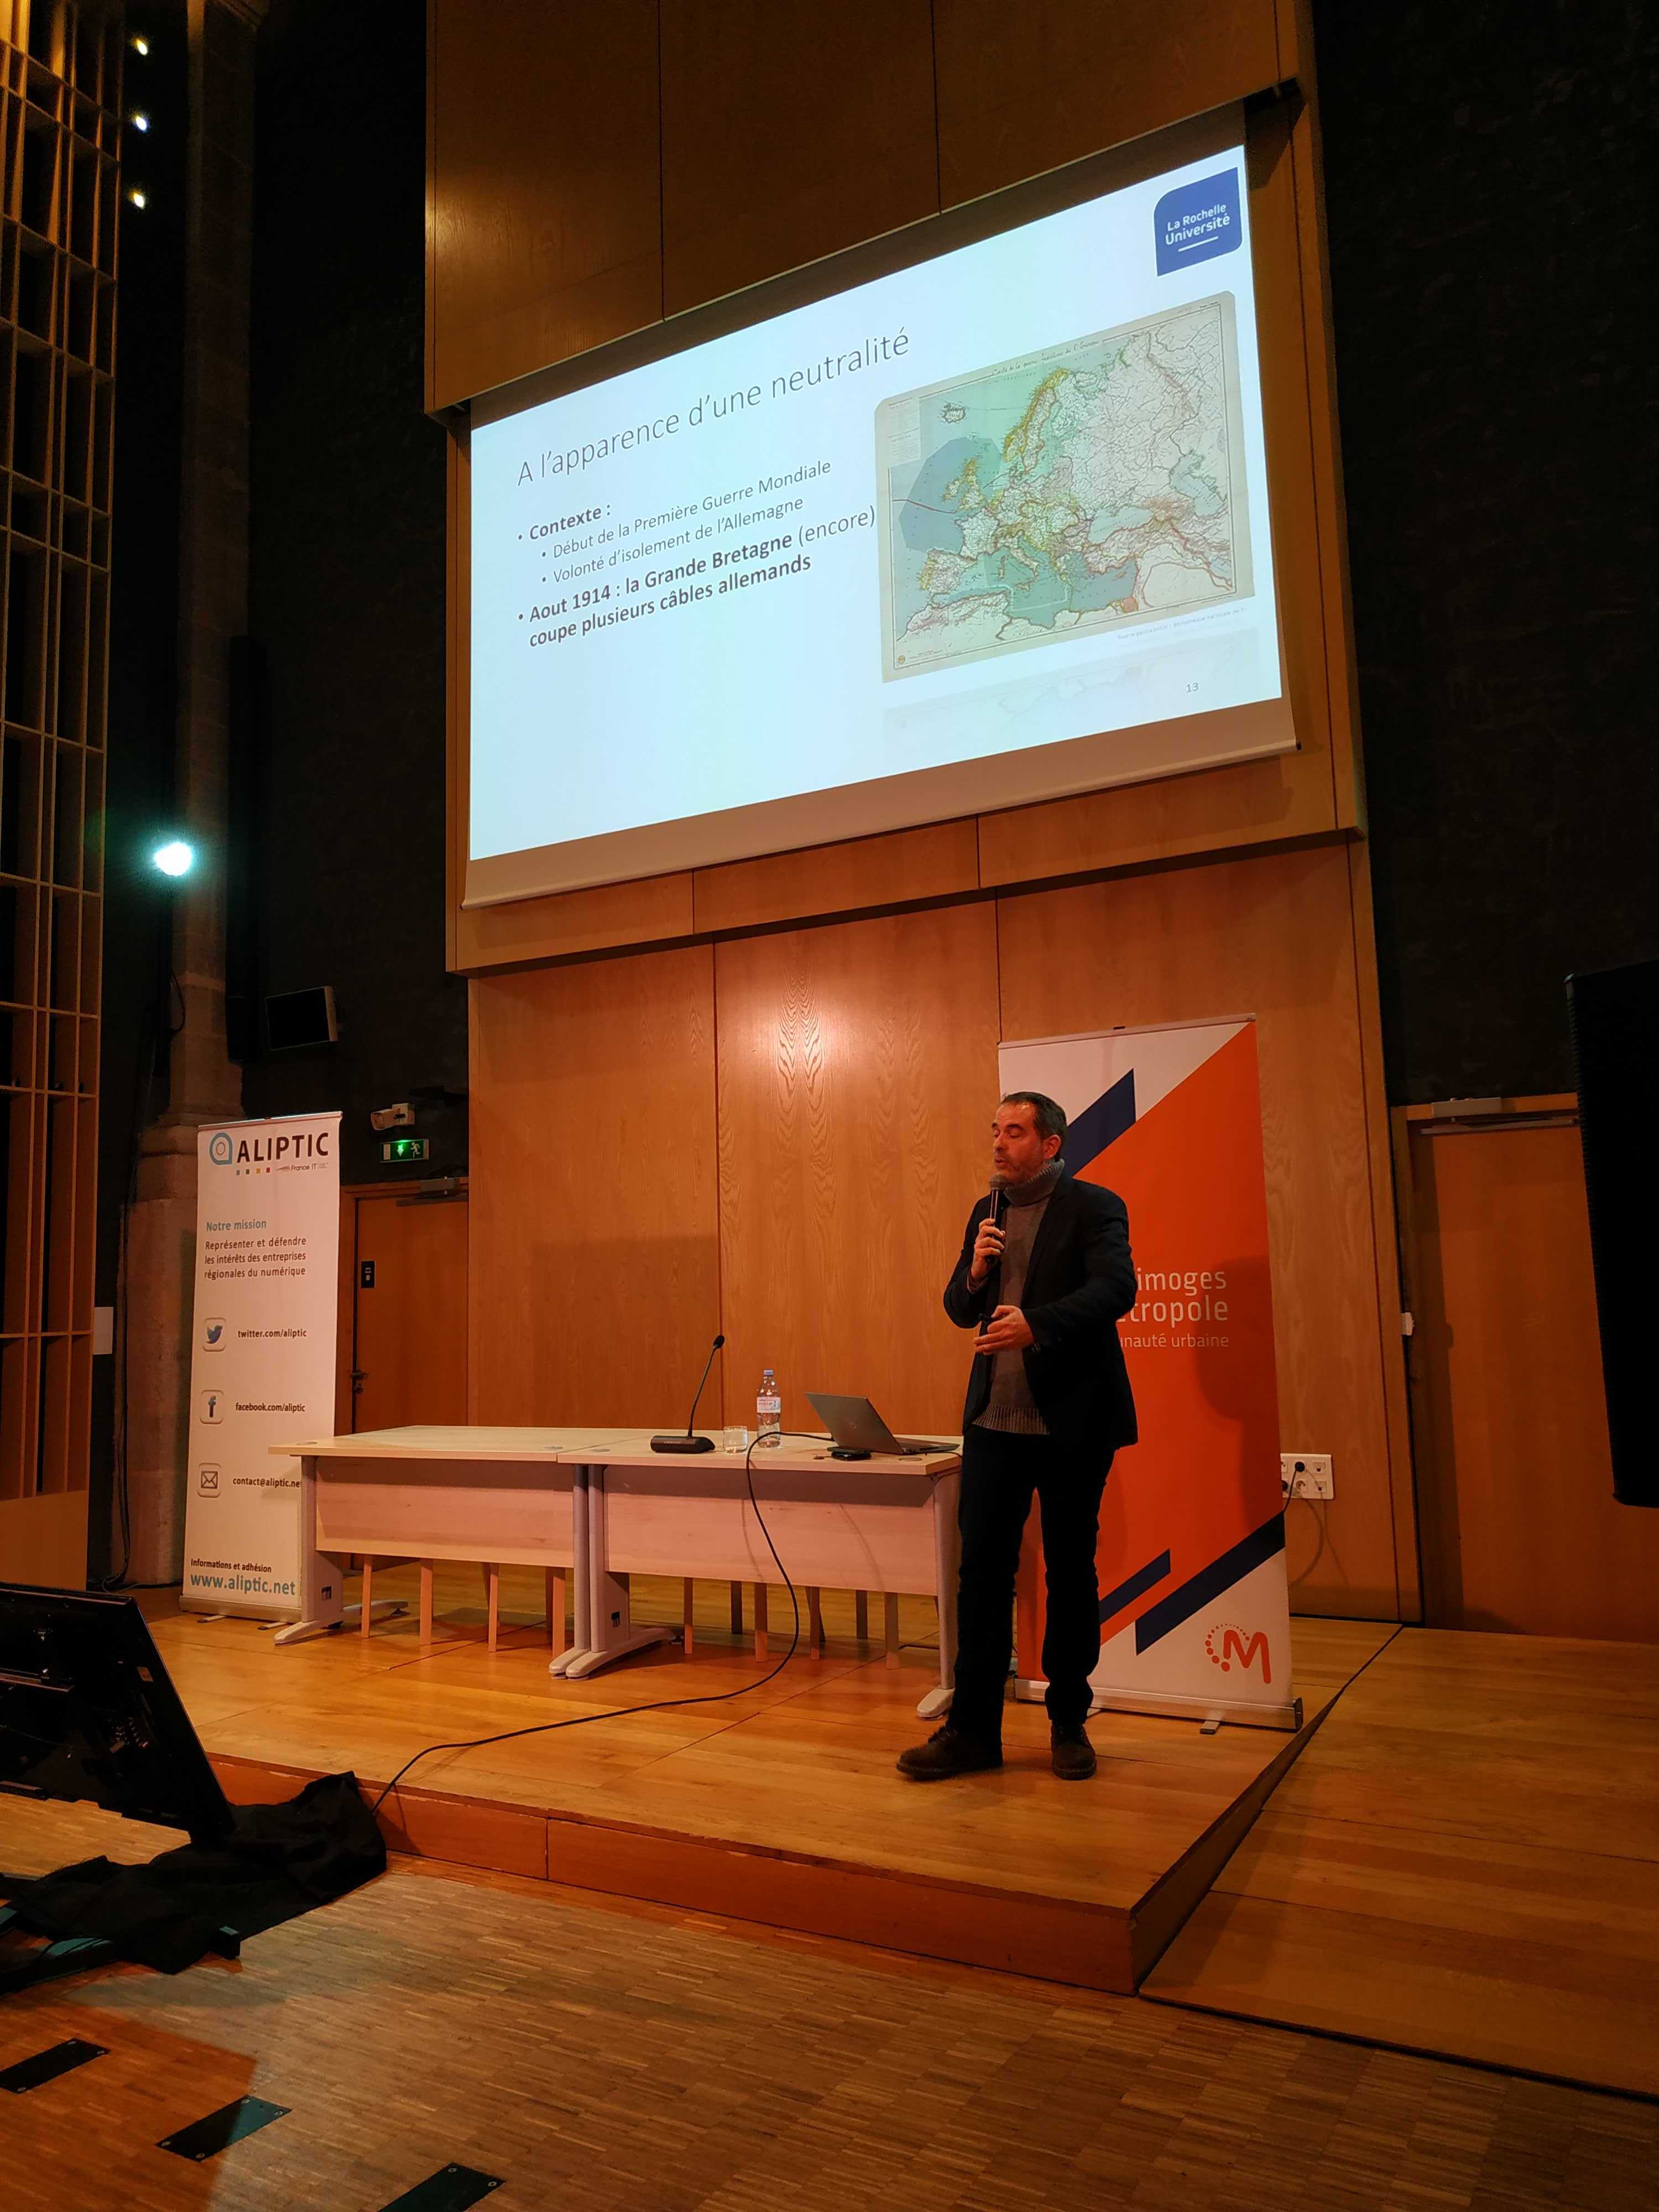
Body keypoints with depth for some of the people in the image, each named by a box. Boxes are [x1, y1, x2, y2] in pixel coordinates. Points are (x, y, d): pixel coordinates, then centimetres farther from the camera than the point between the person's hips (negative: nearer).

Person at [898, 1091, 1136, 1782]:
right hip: (994, 1417, 5)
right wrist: (974, 1272, -8)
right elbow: (960, 1311, 14)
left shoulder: (1093, 1207, -5)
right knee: (982, 1568, 4)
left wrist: (1036, 1323, -33)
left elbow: (1114, 1289, -20)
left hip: (1072, 1418, -4)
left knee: (1071, 1571, 8)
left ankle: (1069, 1724, 23)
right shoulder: (986, 1212, 12)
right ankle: (973, 1729, 13)